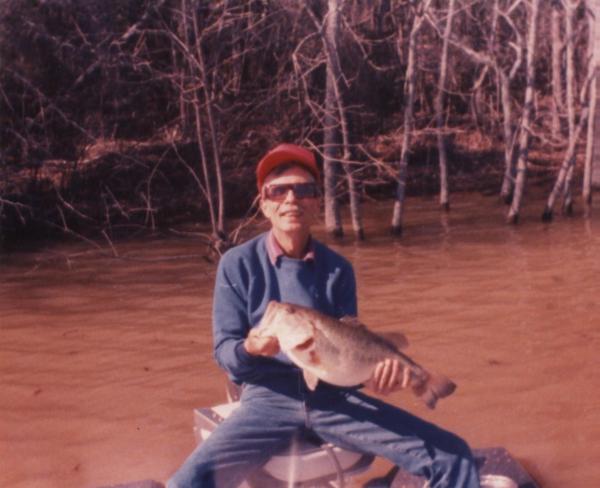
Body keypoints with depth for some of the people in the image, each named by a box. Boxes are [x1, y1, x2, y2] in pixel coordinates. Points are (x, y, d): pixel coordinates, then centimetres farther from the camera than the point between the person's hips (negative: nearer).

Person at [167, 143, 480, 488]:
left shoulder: (338, 269, 5)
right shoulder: (237, 264, -2)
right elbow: (224, 350, -2)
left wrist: (376, 368, -14)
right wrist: (250, 349, -26)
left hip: (333, 397, 2)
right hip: (268, 398, -2)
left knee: (453, 457, -11)